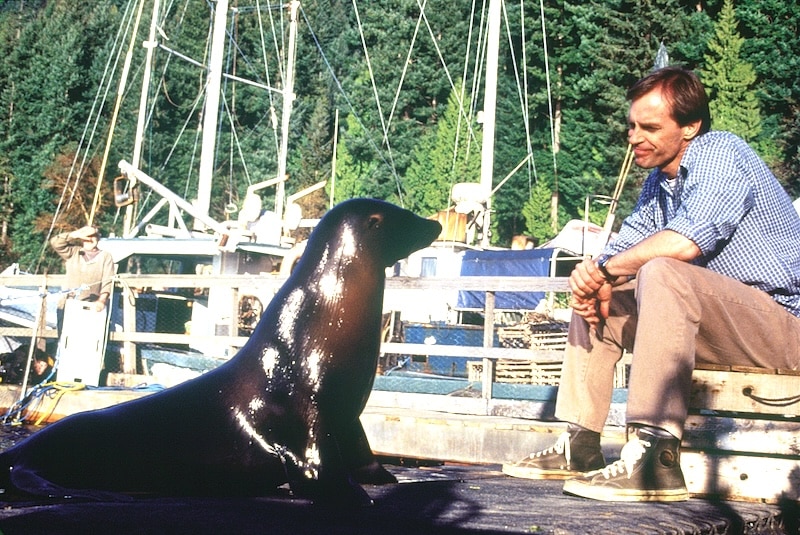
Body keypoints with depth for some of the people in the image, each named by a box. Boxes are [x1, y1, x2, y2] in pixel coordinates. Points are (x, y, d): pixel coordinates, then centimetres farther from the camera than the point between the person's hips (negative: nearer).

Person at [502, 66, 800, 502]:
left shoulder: (720, 155, -14)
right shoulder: (659, 180, 14)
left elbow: (685, 241, -30)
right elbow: (625, 245, 13)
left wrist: (603, 271, -17)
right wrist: (594, 277, -11)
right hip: (721, 326, 10)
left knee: (661, 273, -33)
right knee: (597, 300, 11)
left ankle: (655, 460, -39)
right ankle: (579, 447, 7)